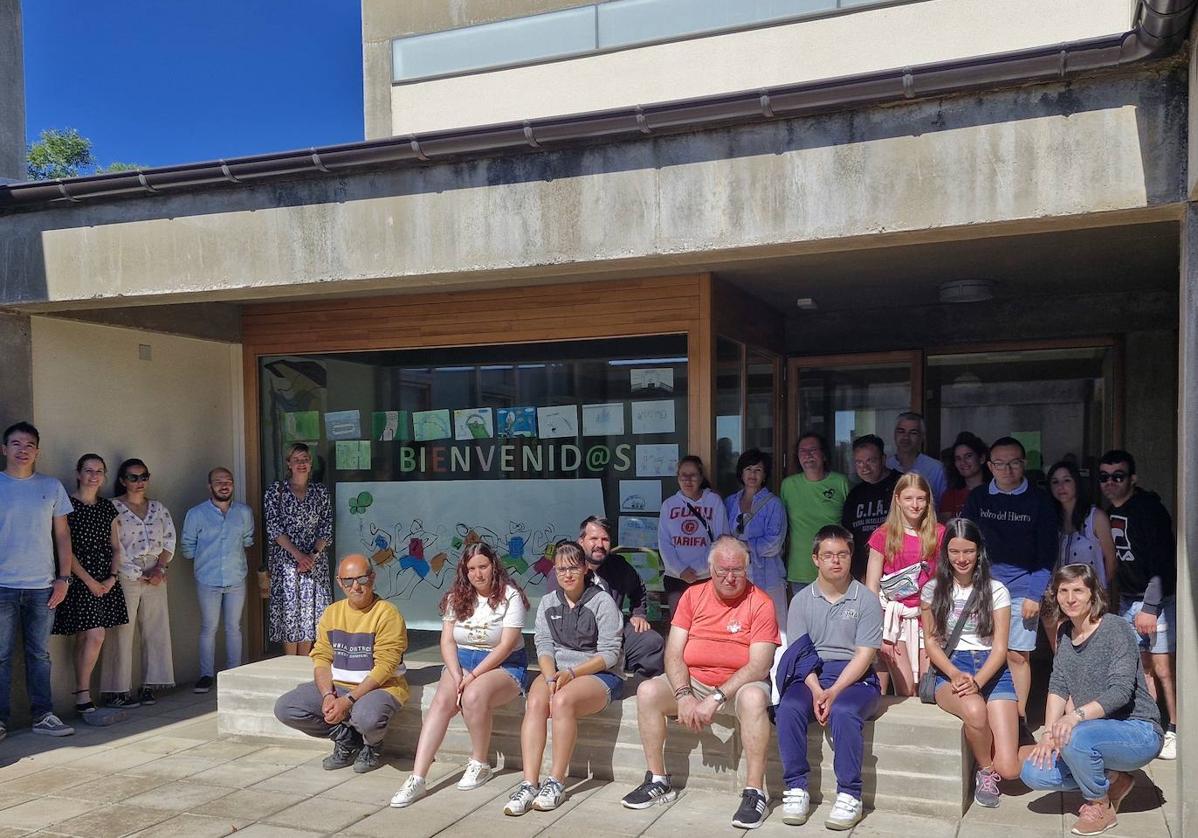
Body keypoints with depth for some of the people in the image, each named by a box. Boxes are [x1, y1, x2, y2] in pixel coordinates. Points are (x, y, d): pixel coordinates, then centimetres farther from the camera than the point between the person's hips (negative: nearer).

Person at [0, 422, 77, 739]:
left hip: (42, 585, 2)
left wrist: (63, 578, 2)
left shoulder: (51, 487, 7)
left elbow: (62, 535, 9)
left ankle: (43, 716, 14)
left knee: (40, 654, 8)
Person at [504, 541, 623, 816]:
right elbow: (544, 646, 4)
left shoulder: (602, 601, -3)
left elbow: (609, 654, -8)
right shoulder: (548, 602, 13)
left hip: (598, 673, -4)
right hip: (555, 670, 4)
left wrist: (571, 673, -18)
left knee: (562, 701, -34)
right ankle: (529, 785, -31)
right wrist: (551, 677, -16)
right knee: (535, 702, -28)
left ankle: (555, 783, -25)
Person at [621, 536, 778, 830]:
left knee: (754, 698, -36)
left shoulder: (760, 603, -8)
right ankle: (658, 781, -6)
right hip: (692, 681, 4)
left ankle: (754, 792, -26)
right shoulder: (693, 596, 3)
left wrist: (716, 698, -24)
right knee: (647, 691, -19)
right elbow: (674, 654, -1)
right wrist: (684, 696, -18)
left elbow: (759, 665, -15)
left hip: (740, 683, -4)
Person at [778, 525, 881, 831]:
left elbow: (864, 655, -6)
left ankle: (850, 795, -22)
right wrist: (816, 690, -16)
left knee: (843, 712, -34)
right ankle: (796, 789, -17)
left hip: (855, 677, -2)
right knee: (789, 708, -28)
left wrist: (834, 692, -18)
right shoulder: (802, 600, 8)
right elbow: (798, 652, 1)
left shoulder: (866, 599, 1)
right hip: (811, 676, 3)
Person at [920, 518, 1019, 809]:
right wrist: (955, 675, -13)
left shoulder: (996, 590, 5)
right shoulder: (933, 589, 8)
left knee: (1009, 770, -17)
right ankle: (984, 771, -6)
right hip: (949, 669, 0)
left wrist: (977, 681, -16)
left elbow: (1000, 647, 1)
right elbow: (931, 642, 5)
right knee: (975, 710, -37)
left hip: (991, 671, 0)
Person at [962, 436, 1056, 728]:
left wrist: (1034, 594, -6)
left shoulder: (1038, 501, 2)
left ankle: (1019, 719, 13)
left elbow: (1047, 554, 1)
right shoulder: (977, 498, 7)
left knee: (1017, 655, 1)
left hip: (1022, 590, -1)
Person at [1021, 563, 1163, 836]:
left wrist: (1077, 715, -39)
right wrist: (1048, 733, -13)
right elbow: (1058, 686, 0)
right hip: (1097, 731, 7)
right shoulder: (1066, 632, 6)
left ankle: (1101, 807, -7)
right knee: (1033, 773, -11)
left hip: (1138, 731, -7)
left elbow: (1121, 690, -25)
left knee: (1075, 738, -36)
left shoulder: (1116, 628, -15)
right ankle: (1113, 779, 11)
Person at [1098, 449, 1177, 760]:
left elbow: (1162, 562, -18)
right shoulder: (1109, 513, 8)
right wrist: (1122, 602, 15)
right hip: (1127, 600, 7)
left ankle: (1175, 731, 6)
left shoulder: (1148, 509, -14)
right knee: (1141, 666, 12)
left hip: (1157, 599, -7)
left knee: (1163, 668, -6)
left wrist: (1150, 607, -20)